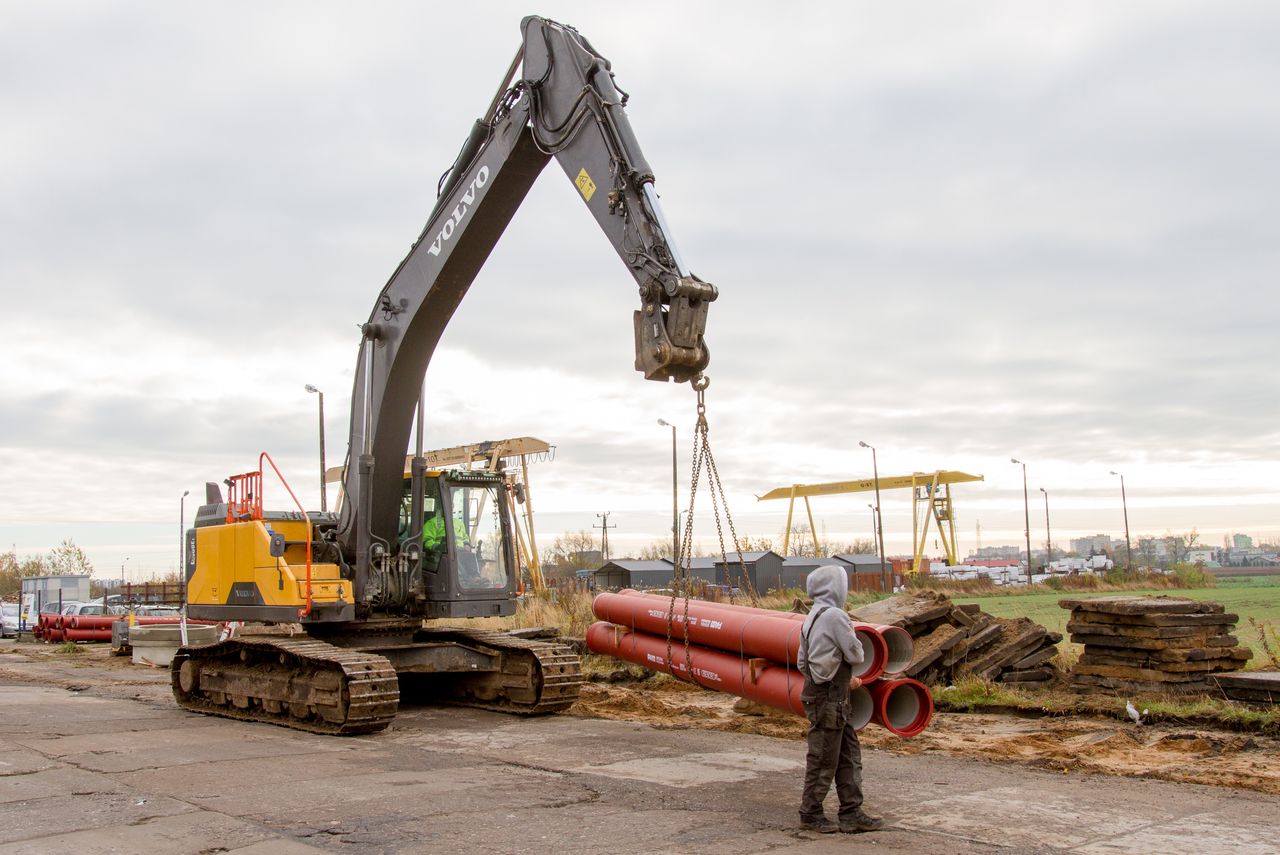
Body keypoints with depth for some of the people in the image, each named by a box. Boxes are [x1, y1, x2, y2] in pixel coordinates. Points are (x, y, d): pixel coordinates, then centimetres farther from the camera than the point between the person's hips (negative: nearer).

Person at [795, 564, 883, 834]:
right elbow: (856, 655, -14)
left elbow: (802, 663, 17)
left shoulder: (811, 619, 13)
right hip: (829, 700, -10)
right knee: (823, 759, 2)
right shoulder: (834, 616, -16)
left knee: (850, 755, 13)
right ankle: (811, 813, 13)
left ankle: (851, 814, 16)